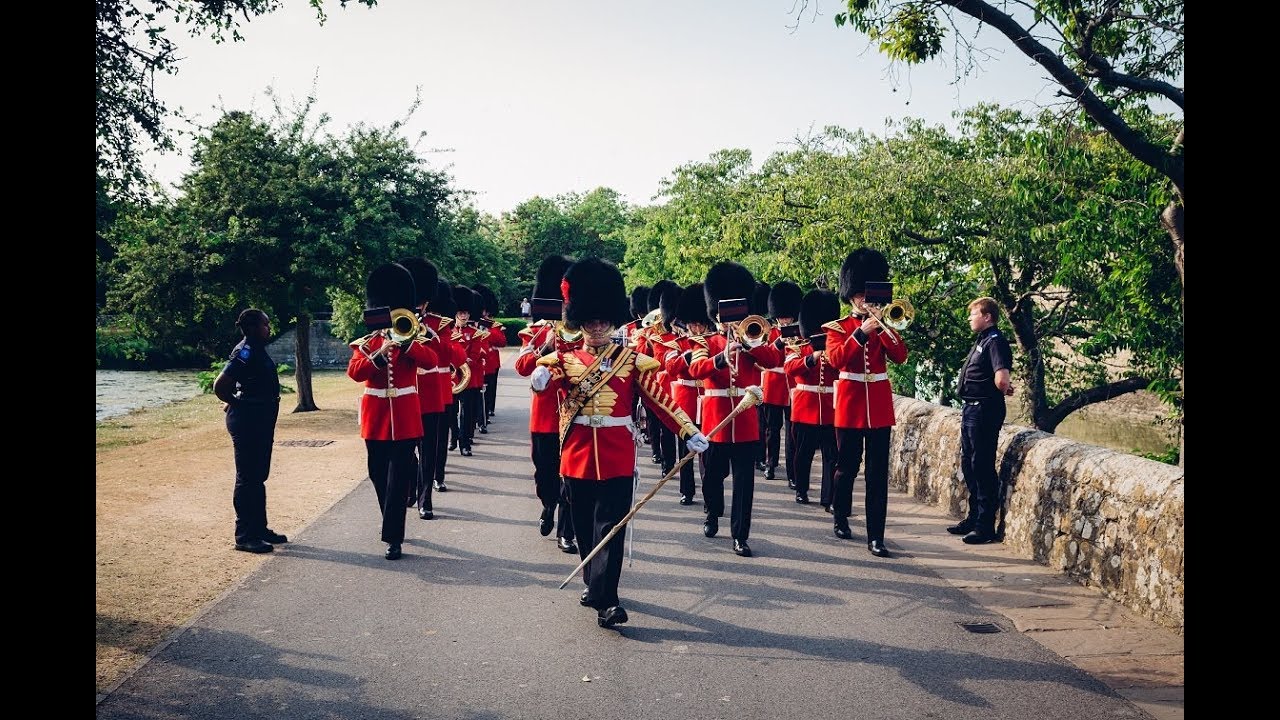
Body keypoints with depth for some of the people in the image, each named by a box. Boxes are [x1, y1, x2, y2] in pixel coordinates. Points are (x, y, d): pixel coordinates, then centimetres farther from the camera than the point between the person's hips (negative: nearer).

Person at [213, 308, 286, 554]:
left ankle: (260, 528, 26)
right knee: (247, 478, -3)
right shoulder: (245, 352, -18)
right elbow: (219, 386, -23)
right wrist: (237, 403, -6)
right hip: (247, 421, -10)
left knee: (258, 477, 16)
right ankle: (244, 536, 4)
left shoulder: (257, 350, 11)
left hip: (260, 420, 10)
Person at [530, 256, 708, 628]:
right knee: (585, 526, 13)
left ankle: (605, 599, -7)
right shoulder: (566, 360, 5)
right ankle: (594, 583, 31)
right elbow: (545, 381, -15)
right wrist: (541, 378, -39)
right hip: (578, 455, 2)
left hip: (617, 457, -2)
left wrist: (689, 431, -12)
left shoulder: (632, 360, 2)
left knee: (610, 526, -6)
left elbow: (659, 398, -2)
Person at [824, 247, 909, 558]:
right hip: (850, 404, -2)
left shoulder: (882, 327, 10)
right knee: (846, 467, 9)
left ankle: (876, 536, -2)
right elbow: (836, 359, -15)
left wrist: (881, 326, -14)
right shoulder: (837, 327, 2)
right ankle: (841, 519, 30)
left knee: (878, 473, -3)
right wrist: (862, 332, -21)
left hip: (879, 406, 2)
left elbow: (900, 356, -5)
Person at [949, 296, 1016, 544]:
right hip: (971, 409, 10)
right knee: (968, 464, 16)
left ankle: (985, 526, 3)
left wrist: (1004, 388, -7)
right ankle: (974, 517, 27)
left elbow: (1001, 379, -28)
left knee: (983, 467, -4)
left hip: (984, 410, -10)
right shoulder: (981, 341, 15)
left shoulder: (995, 342, -15)